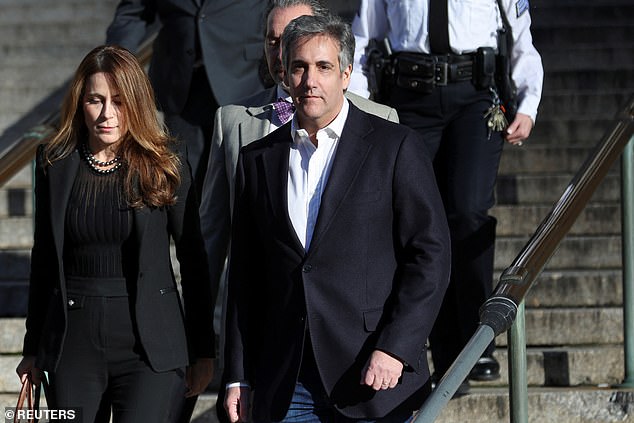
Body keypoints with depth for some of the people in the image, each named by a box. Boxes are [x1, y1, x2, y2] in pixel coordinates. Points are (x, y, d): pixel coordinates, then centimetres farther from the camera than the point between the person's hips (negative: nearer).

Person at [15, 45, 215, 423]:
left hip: (149, 344, -3)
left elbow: (193, 258, 1)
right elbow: (43, 259, 12)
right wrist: (33, 348, 13)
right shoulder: (56, 164, 5)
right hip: (74, 342, 3)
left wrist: (203, 350, 1)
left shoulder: (166, 162, -2)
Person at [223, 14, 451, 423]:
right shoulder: (258, 159, 12)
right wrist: (239, 376, 9)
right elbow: (245, 275, 14)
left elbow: (431, 254, -4)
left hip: (373, 375, -3)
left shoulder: (395, 147, 1)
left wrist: (395, 348, -13)